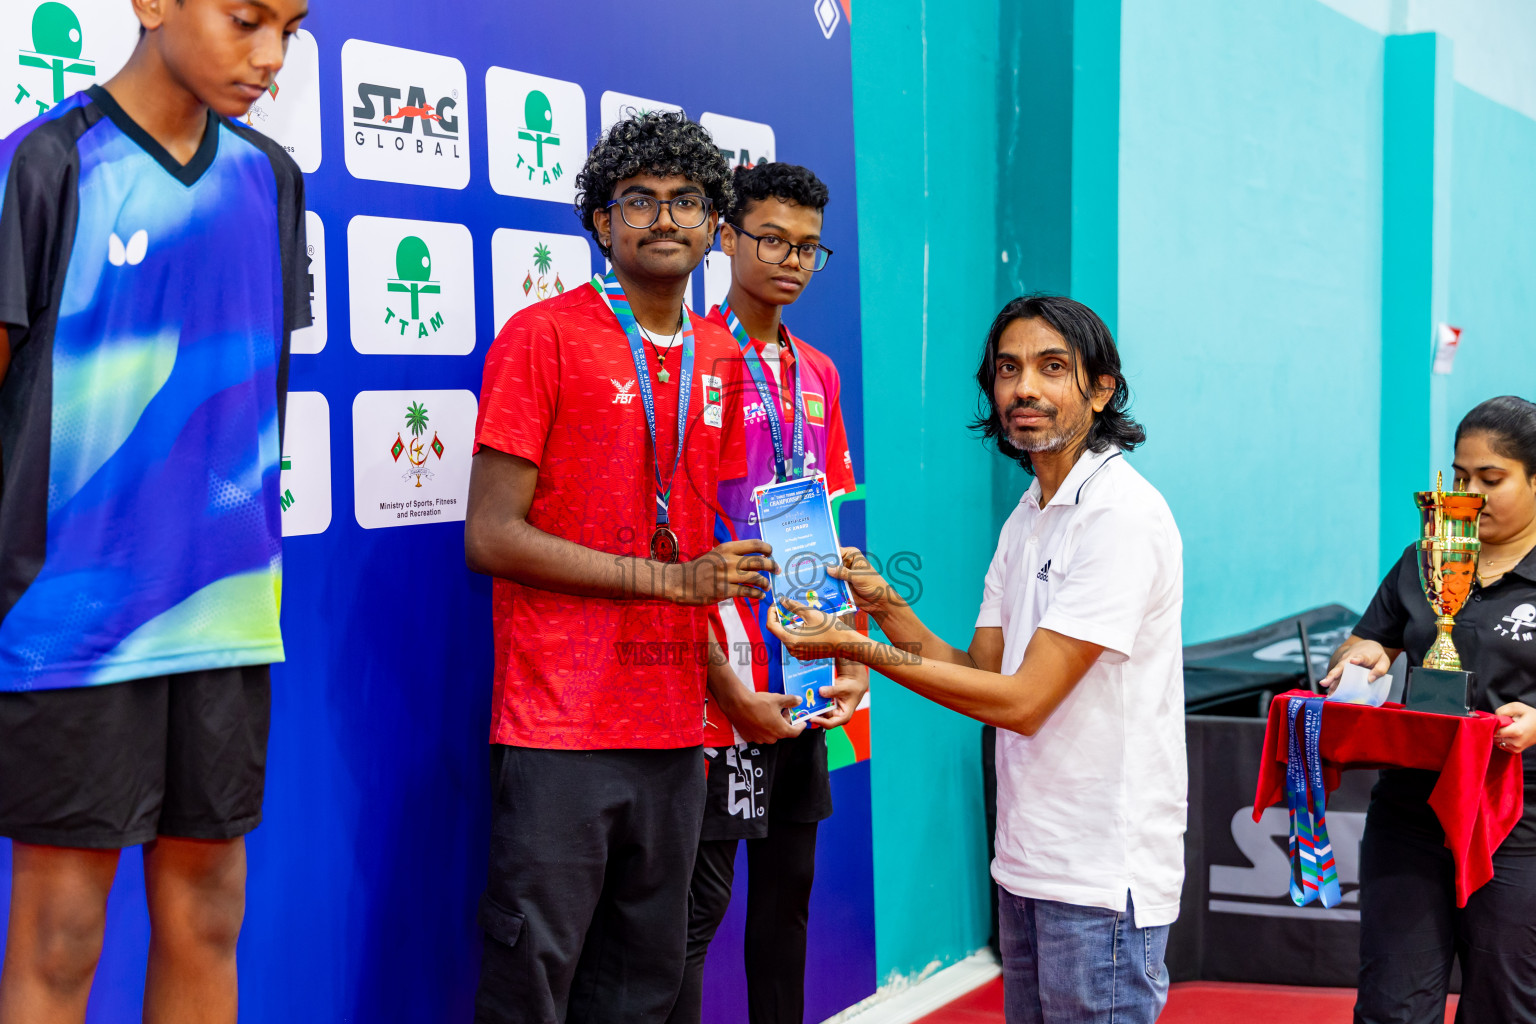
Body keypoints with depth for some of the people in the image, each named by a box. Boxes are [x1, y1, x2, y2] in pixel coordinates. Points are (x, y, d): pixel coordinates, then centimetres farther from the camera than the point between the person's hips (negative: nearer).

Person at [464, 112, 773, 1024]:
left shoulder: (721, 358, 13)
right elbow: (492, 536, -11)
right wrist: (671, 579, -12)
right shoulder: (543, 337, -5)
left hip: (674, 732, 6)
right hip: (559, 730, -6)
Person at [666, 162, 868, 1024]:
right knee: (699, 902, -2)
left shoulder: (819, 374, 12)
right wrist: (731, 690, -16)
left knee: (790, 887, 15)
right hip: (725, 691, -7)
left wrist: (851, 660, 7)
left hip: (806, 687, 7)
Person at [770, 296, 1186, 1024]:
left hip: (1102, 876, -9)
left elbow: (1023, 701, -19)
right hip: (1026, 866, 9)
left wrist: (862, 650, -16)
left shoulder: (1122, 513, -16)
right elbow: (981, 674, 9)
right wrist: (885, 606, -5)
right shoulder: (1027, 517, 13)